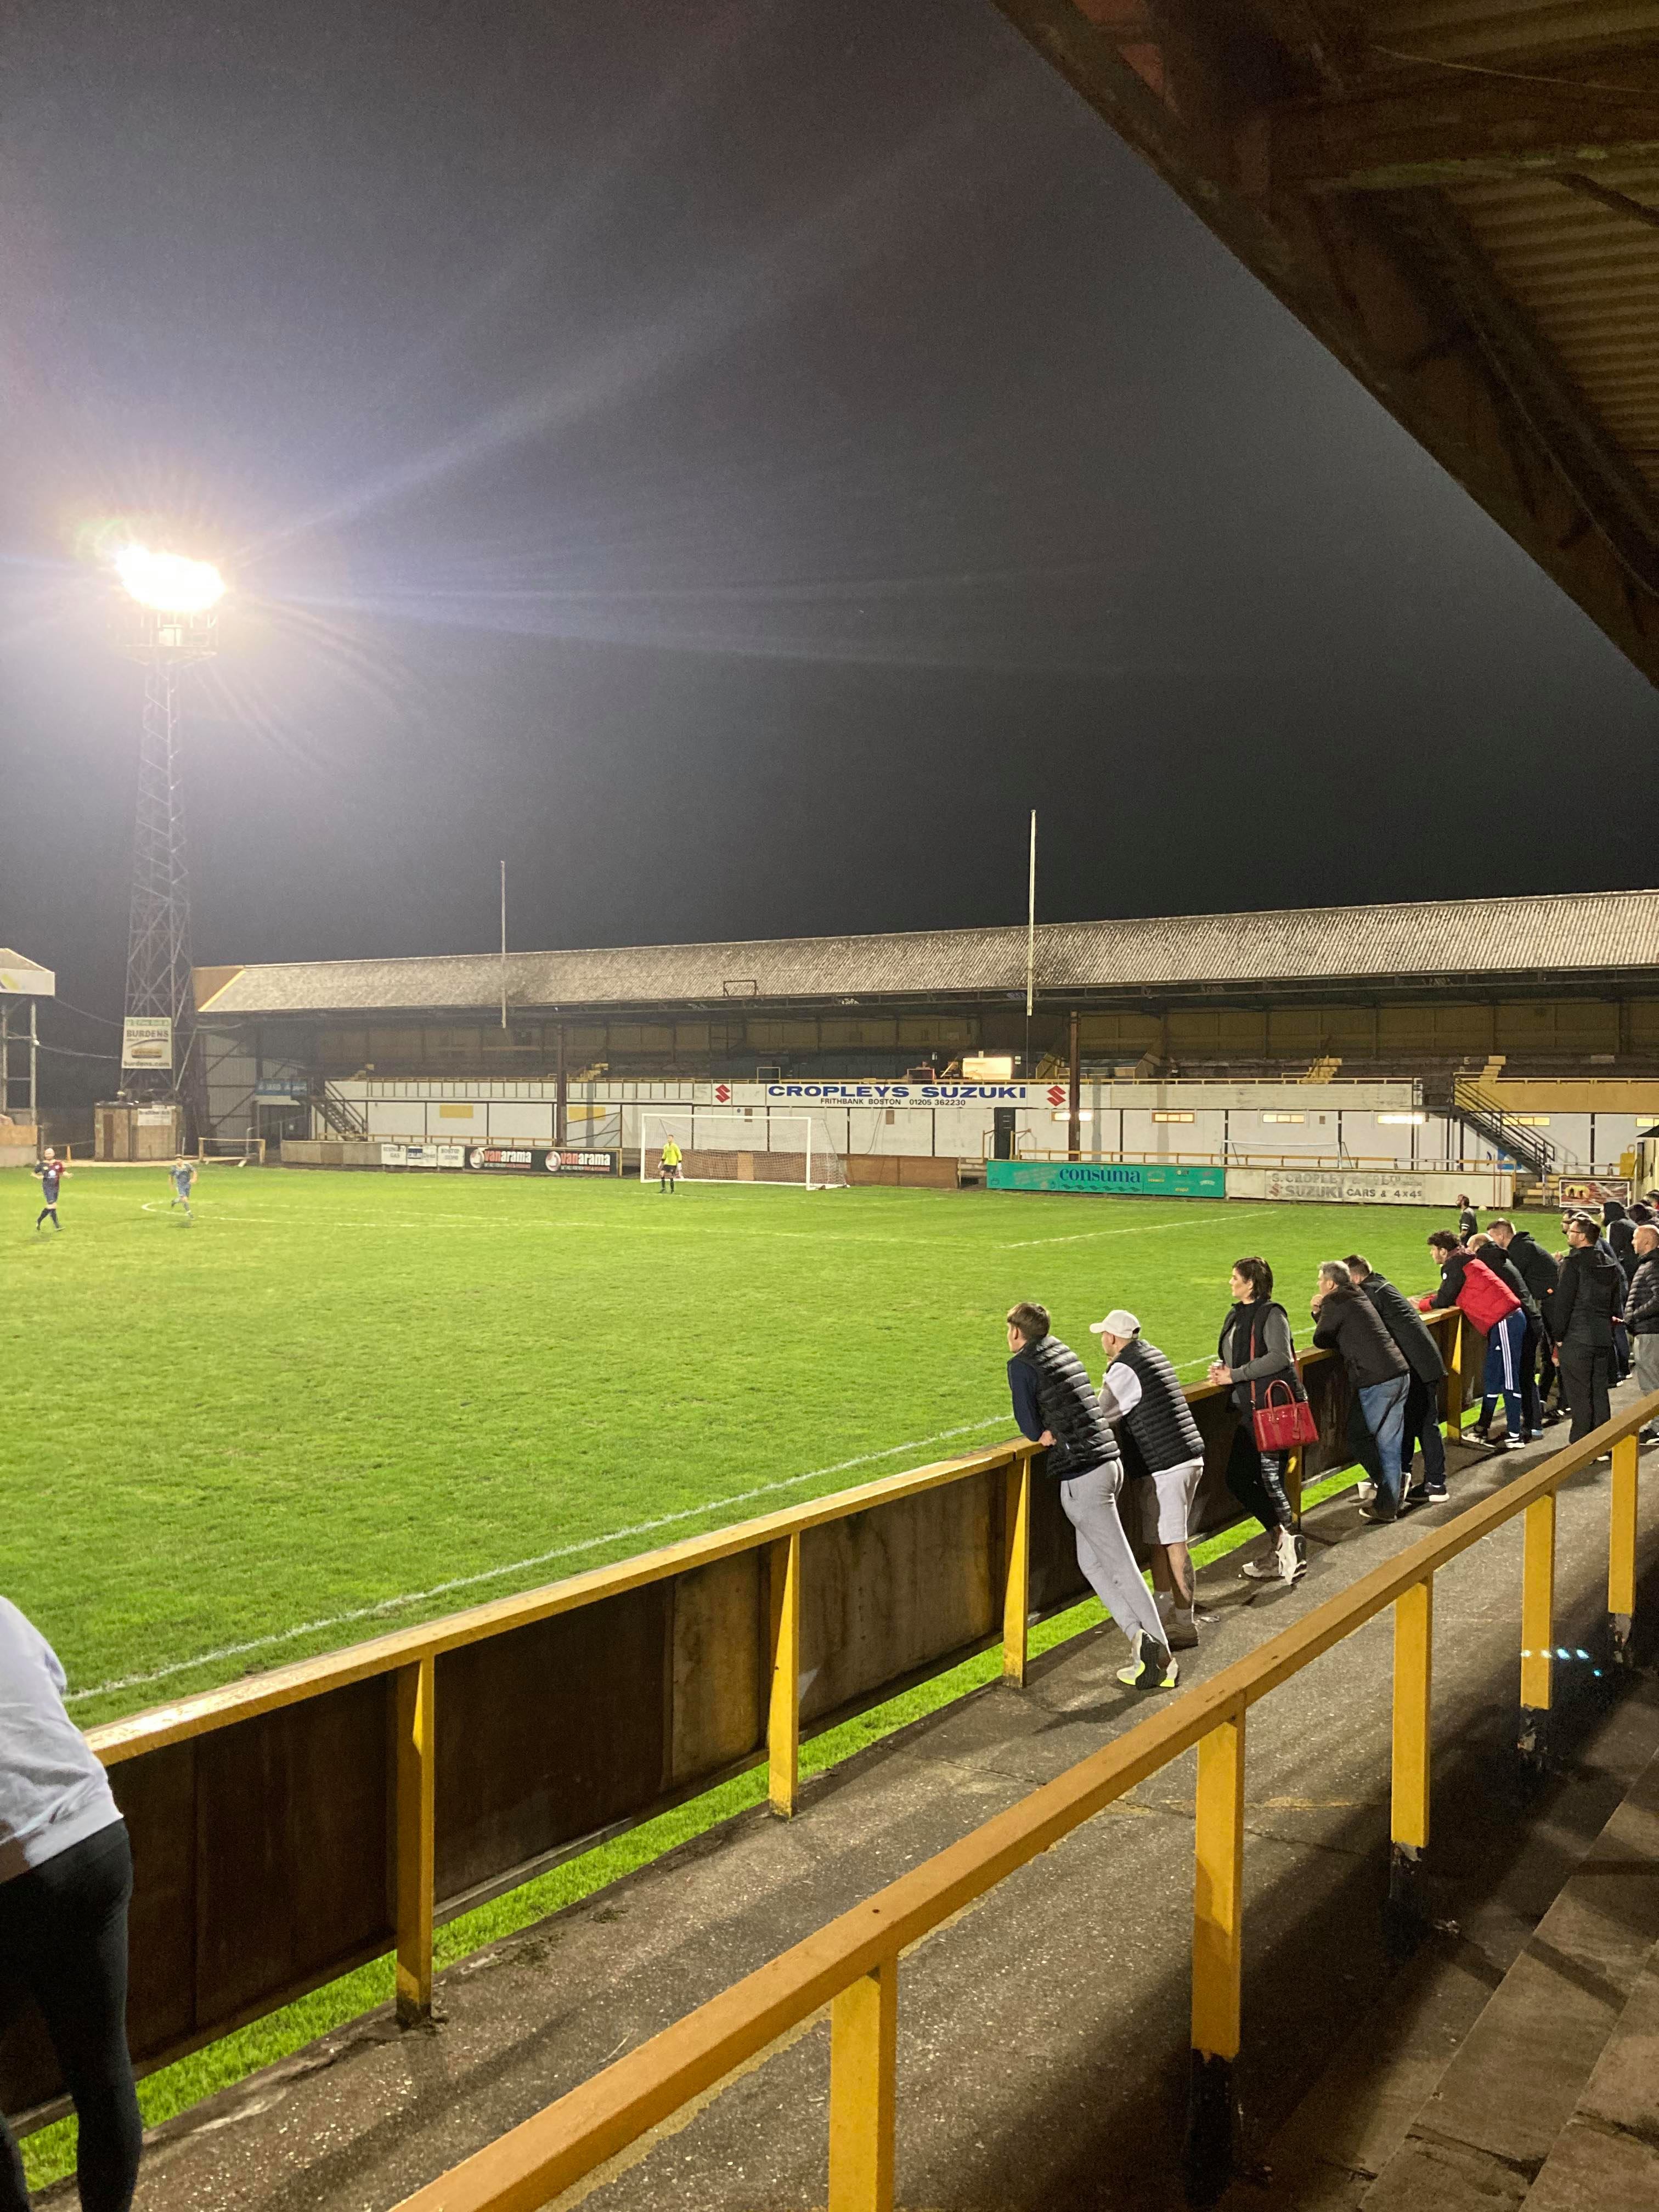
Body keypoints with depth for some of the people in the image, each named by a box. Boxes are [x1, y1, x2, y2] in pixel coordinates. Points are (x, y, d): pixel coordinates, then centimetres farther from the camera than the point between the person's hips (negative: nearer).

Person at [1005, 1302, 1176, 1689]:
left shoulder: (1022, 1365, -6)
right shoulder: (1064, 1351, 17)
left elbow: (1031, 1428, -6)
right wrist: (1053, 1431, 10)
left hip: (1081, 1475, -7)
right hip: (1109, 1460, 7)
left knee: (1122, 1566, -5)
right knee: (1091, 1561, 14)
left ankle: (1159, 1654, -5)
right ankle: (1141, 1636, 5)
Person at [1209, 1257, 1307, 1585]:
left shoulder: (1271, 1315, -9)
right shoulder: (1236, 1315, 17)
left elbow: (1280, 1356, -22)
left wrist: (1235, 1374, -19)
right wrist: (1223, 1369, 4)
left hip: (1273, 1407, -9)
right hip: (1249, 1408, 9)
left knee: (1271, 1479, -10)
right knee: (1237, 1478, 8)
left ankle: (1292, 1542, 2)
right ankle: (1282, 1539, 18)